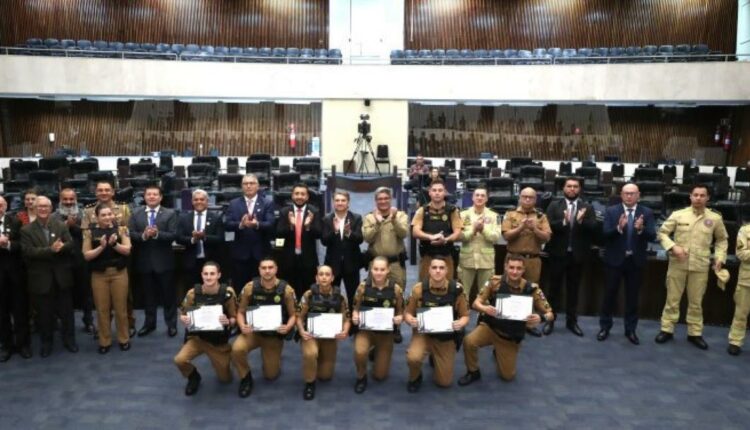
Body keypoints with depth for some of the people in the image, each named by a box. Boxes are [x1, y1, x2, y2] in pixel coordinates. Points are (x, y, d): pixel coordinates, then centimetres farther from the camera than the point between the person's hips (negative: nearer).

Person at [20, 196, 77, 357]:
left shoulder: (61, 226, 5)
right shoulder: (26, 230, -2)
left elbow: (71, 245, -4)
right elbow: (28, 251, -14)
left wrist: (61, 247, -26)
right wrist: (50, 250, -25)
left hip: (62, 276, 2)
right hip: (41, 279, -1)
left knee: (66, 311, 11)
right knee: (44, 313, 10)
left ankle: (69, 339, 26)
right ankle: (46, 342, 26)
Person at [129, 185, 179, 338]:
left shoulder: (170, 214, -3)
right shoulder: (136, 214, 6)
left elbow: (173, 235, -11)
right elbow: (130, 234, -2)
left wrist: (157, 234, -26)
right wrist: (143, 235, -21)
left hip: (164, 261, -2)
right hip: (144, 261, 3)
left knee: (168, 294, 6)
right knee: (148, 294, 15)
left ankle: (171, 324, 17)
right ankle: (149, 323, 29)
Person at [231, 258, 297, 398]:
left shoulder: (286, 289, -15)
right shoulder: (250, 287, -13)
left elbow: (293, 315, -7)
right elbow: (240, 312, -3)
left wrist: (287, 327, -28)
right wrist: (242, 326, -23)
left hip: (275, 335, 0)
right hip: (253, 331, 0)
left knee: (271, 375, 6)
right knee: (237, 349, -33)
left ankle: (274, 359, 43)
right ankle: (246, 378, -2)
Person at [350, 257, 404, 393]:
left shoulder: (396, 289, -9)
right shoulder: (363, 287, -9)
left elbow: (401, 311, 1)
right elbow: (355, 308, 2)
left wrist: (399, 318, -21)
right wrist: (354, 317, -20)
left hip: (386, 333, 1)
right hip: (366, 329, -1)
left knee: (380, 375, 6)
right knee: (360, 352, -36)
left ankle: (377, 355, 42)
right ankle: (361, 377, 0)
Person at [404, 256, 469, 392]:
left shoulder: (456, 289, -14)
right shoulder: (419, 288, -15)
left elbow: (465, 316, -2)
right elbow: (408, 313, -2)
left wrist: (461, 323, -25)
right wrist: (411, 320, -25)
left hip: (446, 337, 1)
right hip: (423, 333, -1)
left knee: (444, 382, 3)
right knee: (413, 358, -33)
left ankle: (435, 358, 38)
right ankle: (415, 378, 6)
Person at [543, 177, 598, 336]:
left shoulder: (587, 208, 5)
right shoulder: (554, 206, 2)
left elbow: (594, 228, -8)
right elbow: (548, 226, -10)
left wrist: (581, 221, -25)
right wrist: (564, 221, -26)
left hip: (577, 255, 1)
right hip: (558, 253, -1)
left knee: (573, 289, 11)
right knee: (554, 287, 7)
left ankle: (571, 321, 22)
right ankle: (550, 320, 16)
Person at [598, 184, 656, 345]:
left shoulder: (647, 213, 0)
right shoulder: (611, 211, -3)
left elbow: (652, 236, -9)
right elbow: (605, 234, -12)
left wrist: (641, 229, -29)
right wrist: (619, 227, -30)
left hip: (636, 260, 1)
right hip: (615, 259, -1)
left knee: (632, 296, 10)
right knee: (610, 294, 8)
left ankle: (630, 329, 22)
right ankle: (605, 327, 21)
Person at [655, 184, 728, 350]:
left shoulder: (715, 218, 3)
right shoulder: (678, 215, -2)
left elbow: (721, 239, 15)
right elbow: (662, 232, 2)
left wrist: (720, 257, 3)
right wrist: (673, 246, -12)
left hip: (700, 266, 1)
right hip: (677, 264, -1)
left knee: (696, 302, 10)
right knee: (672, 299, 7)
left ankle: (694, 333, 24)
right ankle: (667, 330, 18)